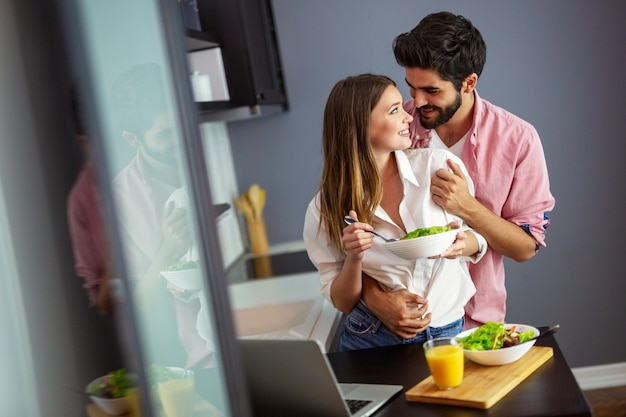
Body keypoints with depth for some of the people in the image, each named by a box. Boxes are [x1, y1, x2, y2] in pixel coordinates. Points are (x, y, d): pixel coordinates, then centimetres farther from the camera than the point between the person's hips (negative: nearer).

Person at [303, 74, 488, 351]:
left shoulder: (440, 165, -4)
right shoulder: (325, 209, -3)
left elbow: (480, 237, 10)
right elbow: (342, 303, 3)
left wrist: (461, 244, -13)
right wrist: (354, 258, -17)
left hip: (447, 334, 1)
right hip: (371, 340, -1)